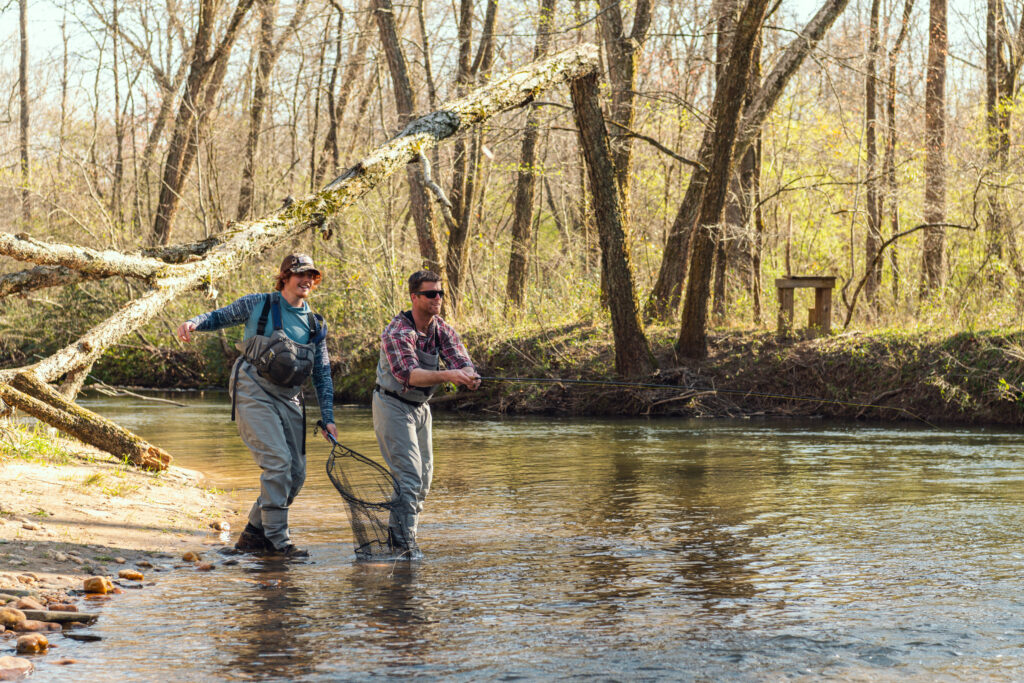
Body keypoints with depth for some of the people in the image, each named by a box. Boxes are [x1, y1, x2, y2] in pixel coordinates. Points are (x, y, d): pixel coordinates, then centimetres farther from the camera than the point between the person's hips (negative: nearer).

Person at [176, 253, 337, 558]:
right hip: (254, 393, -6)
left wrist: (327, 418, 9)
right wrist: (194, 323, -11)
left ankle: (254, 533, 17)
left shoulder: (315, 325, 13)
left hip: (289, 399, 6)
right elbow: (219, 317, 11)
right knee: (277, 461, -19)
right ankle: (277, 538, -11)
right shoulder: (258, 305, 2)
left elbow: (323, 374, 15)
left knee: (296, 473, 3)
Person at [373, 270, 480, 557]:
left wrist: (468, 375, -41)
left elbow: (461, 361, -16)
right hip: (393, 405, -7)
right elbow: (407, 373, -38)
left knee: (423, 477, 11)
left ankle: (397, 533, 24)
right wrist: (446, 375, -52)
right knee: (409, 475, -16)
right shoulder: (397, 332, -24)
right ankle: (403, 541, -13)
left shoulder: (442, 330, -3)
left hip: (420, 406, 8)